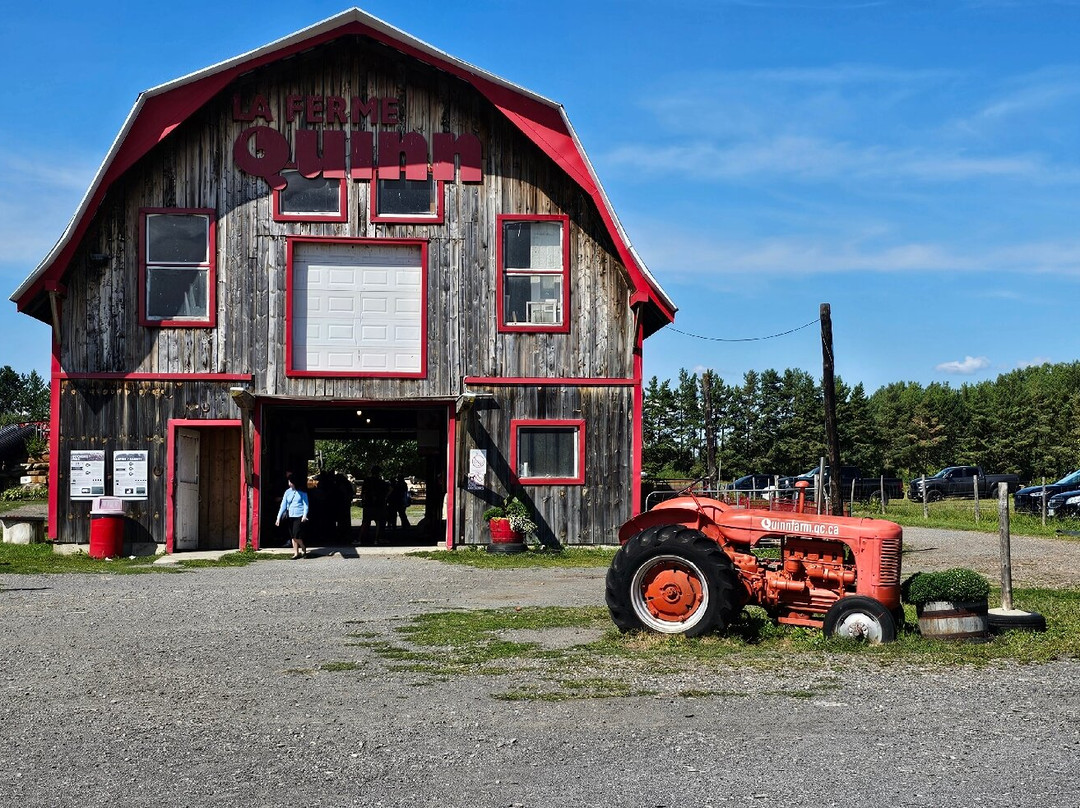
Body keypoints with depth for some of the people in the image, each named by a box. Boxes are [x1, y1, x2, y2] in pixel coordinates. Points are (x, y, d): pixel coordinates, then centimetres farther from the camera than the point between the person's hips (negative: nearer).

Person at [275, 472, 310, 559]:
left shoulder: (302, 492, -1)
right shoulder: (287, 492, 10)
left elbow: (306, 504, -2)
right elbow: (283, 505, 9)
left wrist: (304, 515, -15)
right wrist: (279, 517, 3)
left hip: (299, 516, -5)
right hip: (290, 516, 5)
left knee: (296, 535, -12)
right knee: (292, 536, 5)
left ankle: (303, 549, 8)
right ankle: (296, 553, 13)